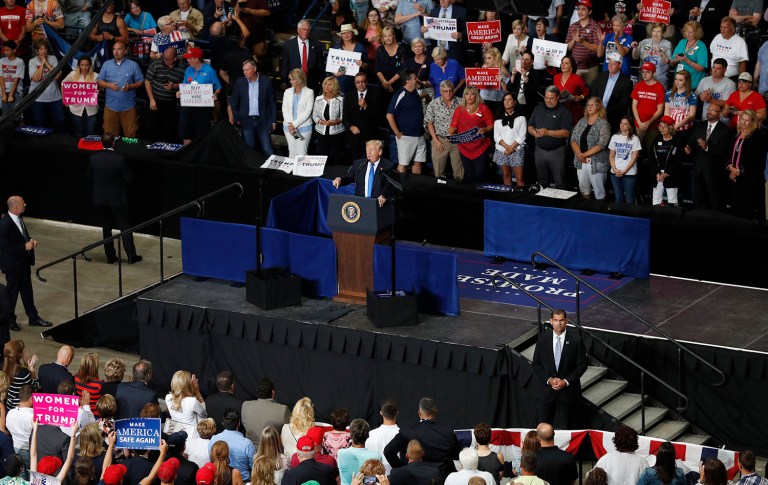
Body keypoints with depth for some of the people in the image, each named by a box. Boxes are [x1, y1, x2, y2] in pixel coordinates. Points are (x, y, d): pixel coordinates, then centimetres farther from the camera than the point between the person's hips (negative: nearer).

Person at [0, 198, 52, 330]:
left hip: (24, 262, 8)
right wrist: (24, 247, -25)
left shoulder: (19, 219, 0)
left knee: (27, 291, 17)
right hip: (13, 264, -8)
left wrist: (31, 240, -4)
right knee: (12, 292, 8)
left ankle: (33, 318, 27)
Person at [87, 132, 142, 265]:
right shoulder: (119, 159, -20)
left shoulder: (93, 158, -9)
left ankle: (110, 256, 19)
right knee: (125, 227, 7)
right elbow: (129, 179, -14)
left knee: (106, 227, 16)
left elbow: (90, 177, 3)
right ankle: (131, 256, 9)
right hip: (118, 198, -3)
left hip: (100, 199, 3)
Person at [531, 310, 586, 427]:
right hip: (547, 389, 2)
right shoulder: (543, 338, -1)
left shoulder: (576, 340, -6)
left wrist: (566, 381, -12)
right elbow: (536, 364, 3)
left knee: (567, 426, 5)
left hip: (567, 389, -1)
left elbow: (582, 365, -3)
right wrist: (549, 380, -10)